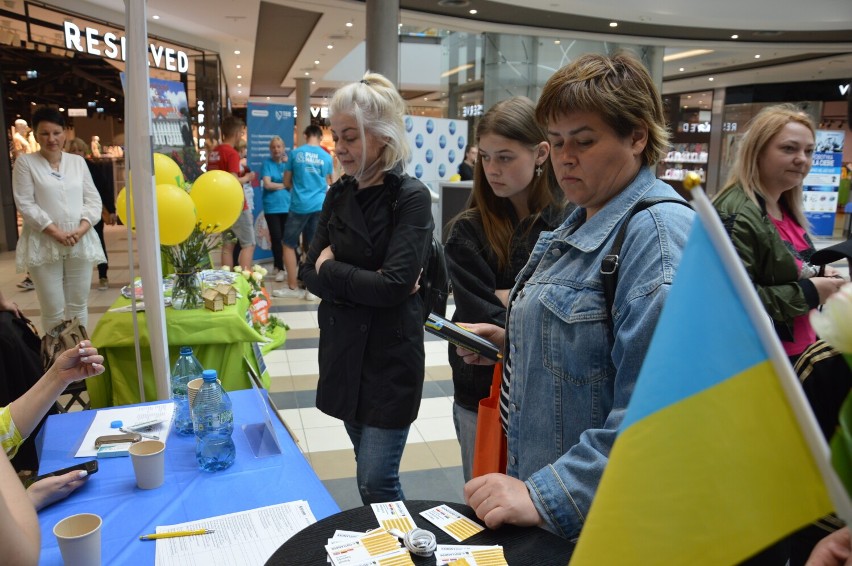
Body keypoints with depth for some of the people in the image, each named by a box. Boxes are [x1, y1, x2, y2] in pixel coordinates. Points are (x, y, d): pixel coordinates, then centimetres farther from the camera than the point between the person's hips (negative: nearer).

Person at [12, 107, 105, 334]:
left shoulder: (78, 161, 11)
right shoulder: (25, 162, 1)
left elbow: (93, 199, 7)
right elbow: (25, 204, -6)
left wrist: (82, 228, -9)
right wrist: (56, 232, -14)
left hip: (80, 243, 3)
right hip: (44, 245, -3)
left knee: (78, 305, 10)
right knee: (53, 310, 0)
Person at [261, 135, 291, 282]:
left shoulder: (288, 161, 8)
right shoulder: (267, 162, 0)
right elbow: (267, 184, -10)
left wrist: (288, 164, -11)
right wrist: (284, 185, -4)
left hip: (287, 205, 3)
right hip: (272, 207, -3)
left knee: (287, 237, 6)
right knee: (276, 238, -2)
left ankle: (278, 265, 22)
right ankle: (280, 268, 8)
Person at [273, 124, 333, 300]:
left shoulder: (295, 153, 0)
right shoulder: (326, 157, 5)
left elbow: (286, 182, 6)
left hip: (299, 205, -2)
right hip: (319, 206, 2)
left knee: (289, 245, 9)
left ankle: (293, 287, 9)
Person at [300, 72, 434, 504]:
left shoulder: (411, 197, -13)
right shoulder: (338, 195, 6)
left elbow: (395, 285, -22)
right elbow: (309, 274, 1)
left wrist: (331, 268, -10)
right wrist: (366, 284, -15)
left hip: (390, 355, -6)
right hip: (343, 350, 6)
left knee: (376, 482, -2)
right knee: (369, 471, 19)